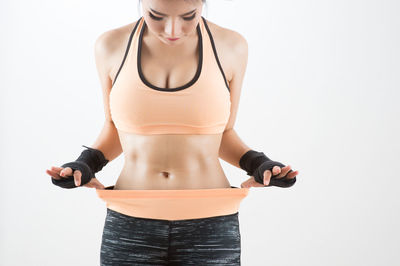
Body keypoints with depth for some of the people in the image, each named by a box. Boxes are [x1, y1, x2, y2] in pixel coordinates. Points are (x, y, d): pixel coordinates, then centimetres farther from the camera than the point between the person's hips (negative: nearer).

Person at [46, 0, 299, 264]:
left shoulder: (230, 47, -2)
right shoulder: (112, 46, -1)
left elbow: (223, 134, 9)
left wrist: (258, 164, -8)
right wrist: (85, 165, -5)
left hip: (210, 228, 0)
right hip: (130, 227, 1)